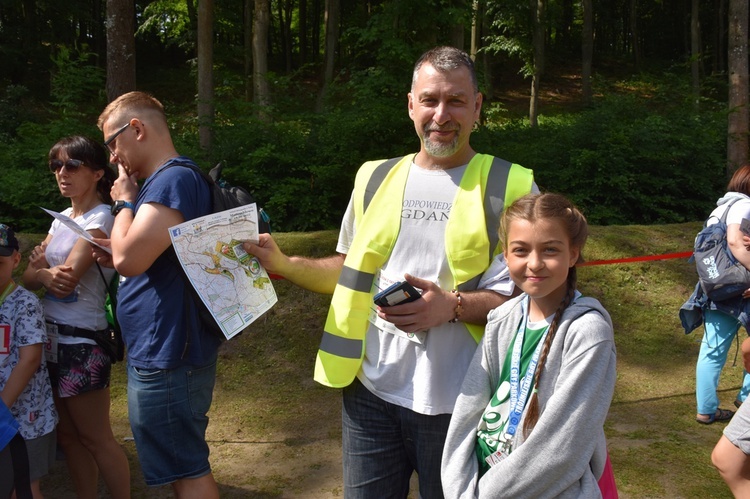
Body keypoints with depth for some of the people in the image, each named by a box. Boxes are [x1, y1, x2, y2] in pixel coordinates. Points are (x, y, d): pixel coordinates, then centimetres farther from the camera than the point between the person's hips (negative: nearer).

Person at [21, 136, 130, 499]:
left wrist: (42, 268, -3)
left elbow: (66, 283, -22)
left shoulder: (100, 219, -13)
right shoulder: (63, 218, 11)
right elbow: (28, 276, 4)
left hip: (80, 341, -8)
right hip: (52, 336, 8)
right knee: (67, 436, 15)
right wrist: (46, 274, -17)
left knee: (96, 439, 2)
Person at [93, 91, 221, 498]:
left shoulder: (173, 179, -18)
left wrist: (124, 202, -10)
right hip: (162, 353, 10)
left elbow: (129, 258, -26)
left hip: (166, 359, -10)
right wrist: (114, 256, 6)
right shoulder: (167, 179, 14)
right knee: (183, 466, 21)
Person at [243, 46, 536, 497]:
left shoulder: (510, 189, -6)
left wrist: (453, 307, -23)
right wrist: (283, 264, 0)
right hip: (371, 391, 3)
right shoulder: (376, 178, 6)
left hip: (457, 404, -3)